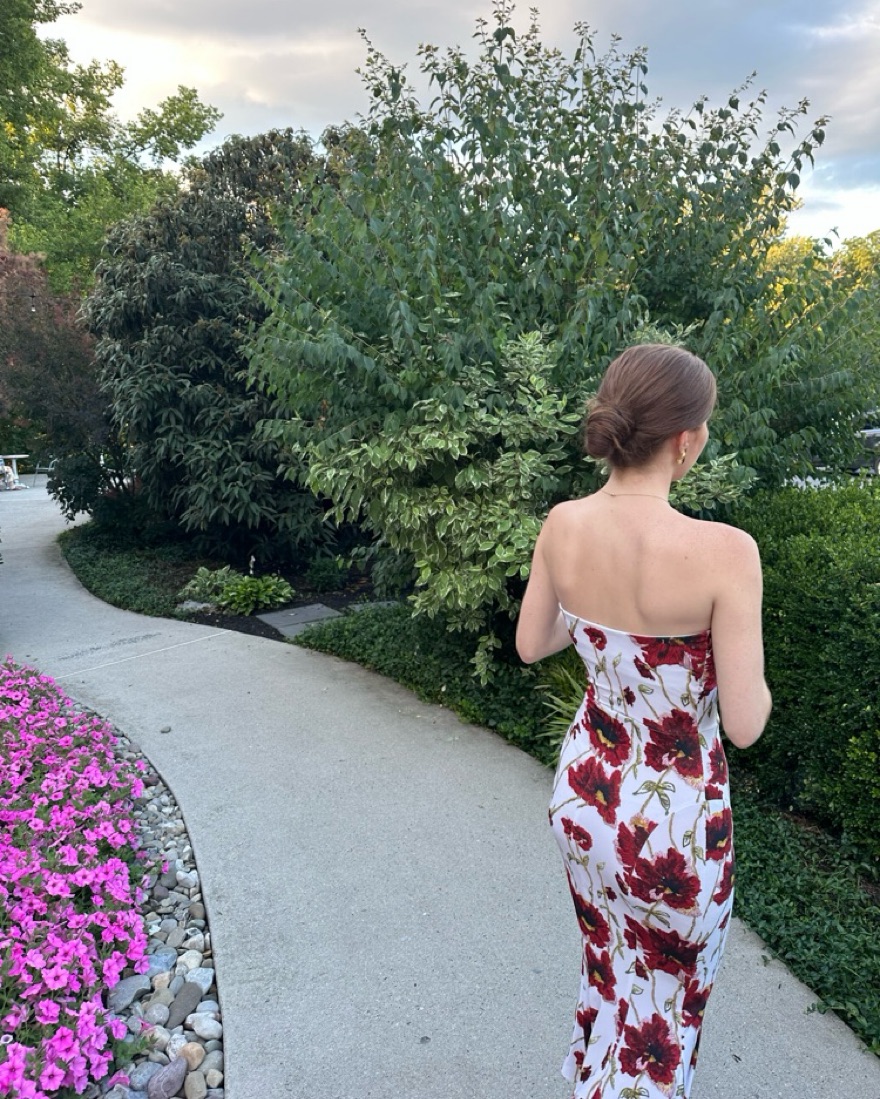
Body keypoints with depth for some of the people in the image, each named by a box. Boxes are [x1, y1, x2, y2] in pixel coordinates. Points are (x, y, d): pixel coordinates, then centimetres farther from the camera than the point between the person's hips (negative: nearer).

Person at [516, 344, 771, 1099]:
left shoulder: (562, 525, -12)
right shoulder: (723, 551, -28)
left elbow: (531, 645, 2)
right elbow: (745, 724, -21)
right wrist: (753, 673, 0)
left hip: (583, 793, 5)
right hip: (672, 819, -5)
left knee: (608, 970, 31)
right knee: (662, 1007, 23)